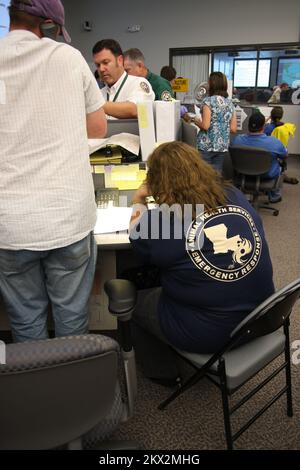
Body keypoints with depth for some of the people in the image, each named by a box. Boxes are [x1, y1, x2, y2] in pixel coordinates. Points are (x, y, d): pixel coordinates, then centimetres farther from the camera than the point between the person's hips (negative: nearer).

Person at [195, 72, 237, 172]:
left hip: (206, 146, -6)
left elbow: (205, 126, -16)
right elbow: (233, 129, 8)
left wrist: (197, 121, 3)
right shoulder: (230, 103, 9)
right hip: (222, 146, 6)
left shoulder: (208, 101, -9)